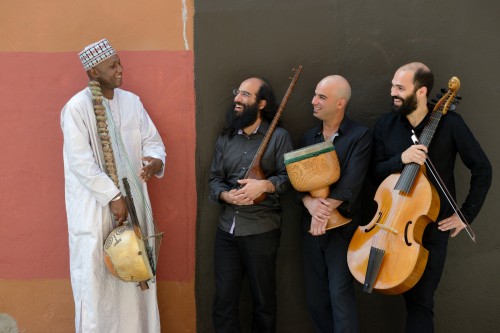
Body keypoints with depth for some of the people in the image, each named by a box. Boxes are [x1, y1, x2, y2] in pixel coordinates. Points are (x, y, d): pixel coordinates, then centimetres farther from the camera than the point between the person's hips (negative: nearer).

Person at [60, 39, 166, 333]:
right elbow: (81, 163, -15)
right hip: (94, 206, -5)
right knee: (95, 276, 3)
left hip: (133, 200, 5)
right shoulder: (77, 107, -10)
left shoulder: (132, 101, 6)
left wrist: (156, 161, -14)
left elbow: (153, 141, 9)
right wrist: (113, 197, -18)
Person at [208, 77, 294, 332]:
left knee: (263, 300, 11)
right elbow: (214, 178, 10)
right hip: (226, 229, 4)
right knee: (223, 301, 7)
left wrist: (264, 185, -23)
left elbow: (289, 177, -7)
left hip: (262, 231, -4)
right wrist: (225, 195, -10)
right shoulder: (225, 138, 12)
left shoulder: (278, 137, -2)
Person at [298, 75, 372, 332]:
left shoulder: (360, 136, -6)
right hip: (311, 226, 5)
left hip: (342, 226, -5)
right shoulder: (309, 137, 10)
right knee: (315, 297, 11)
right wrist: (310, 203, -15)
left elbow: (351, 184, -16)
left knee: (340, 294, -7)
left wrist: (325, 210, -20)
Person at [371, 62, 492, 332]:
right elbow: (375, 173, -2)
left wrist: (466, 214, -5)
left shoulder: (449, 124, -9)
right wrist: (401, 159, -21)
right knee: (410, 297, 11)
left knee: (420, 302, 0)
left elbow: (482, 169, -3)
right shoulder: (385, 125, -2)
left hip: (433, 229, -2)